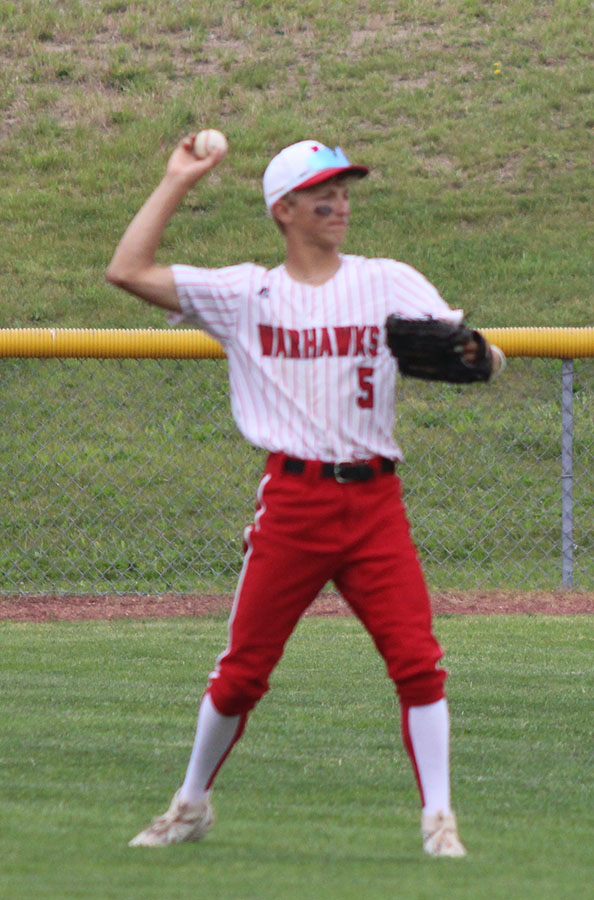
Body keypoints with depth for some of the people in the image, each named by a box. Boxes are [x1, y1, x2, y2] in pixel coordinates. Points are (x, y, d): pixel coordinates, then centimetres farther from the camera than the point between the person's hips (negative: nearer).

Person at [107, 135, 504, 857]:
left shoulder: (390, 283, 7)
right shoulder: (244, 294, 7)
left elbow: (481, 355, -1)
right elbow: (127, 270, 1)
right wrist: (177, 183, 4)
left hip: (375, 499, 1)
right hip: (292, 499, -1)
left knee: (418, 661, -9)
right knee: (242, 670, 2)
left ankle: (438, 819, -2)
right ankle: (191, 805, 21)